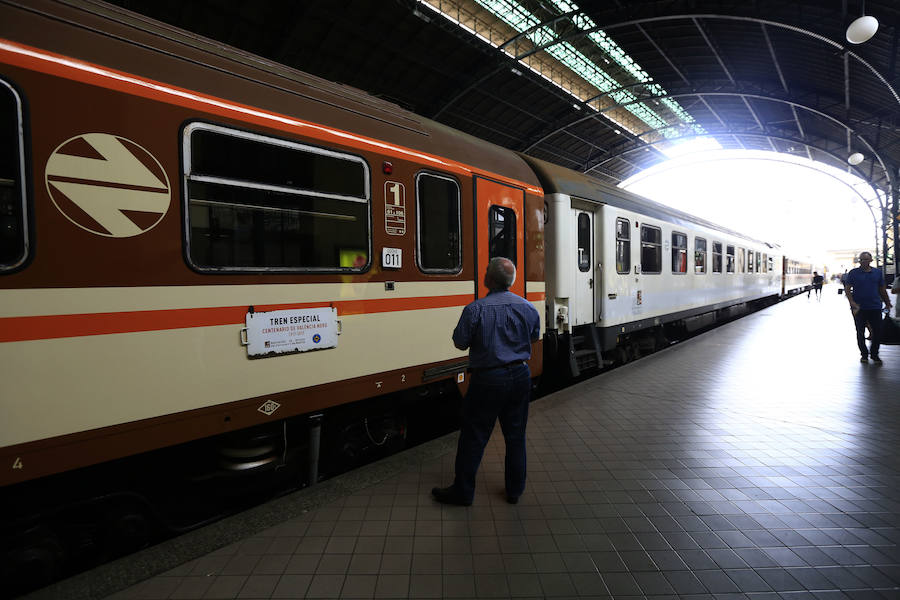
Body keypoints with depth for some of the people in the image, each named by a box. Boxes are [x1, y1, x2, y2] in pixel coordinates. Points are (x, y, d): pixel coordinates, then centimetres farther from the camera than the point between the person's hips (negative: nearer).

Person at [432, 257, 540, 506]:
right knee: (516, 435, 17)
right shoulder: (528, 308, -1)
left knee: (474, 436, 8)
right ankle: (515, 490, 30)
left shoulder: (475, 309, -17)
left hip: (488, 379, -4)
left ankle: (463, 492, 21)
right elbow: (535, 336, 14)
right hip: (520, 376, 5)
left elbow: (460, 342, -9)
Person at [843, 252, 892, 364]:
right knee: (860, 332, 5)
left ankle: (874, 354, 18)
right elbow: (847, 289, -4)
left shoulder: (877, 272, 8)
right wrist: (852, 302, -17)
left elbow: (882, 290, 16)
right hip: (859, 308, -2)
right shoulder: (853, 273, 0)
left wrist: (887, 303, 16)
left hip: (875, 307, 2)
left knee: (877, 332, 2)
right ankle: (864, 354, 18)